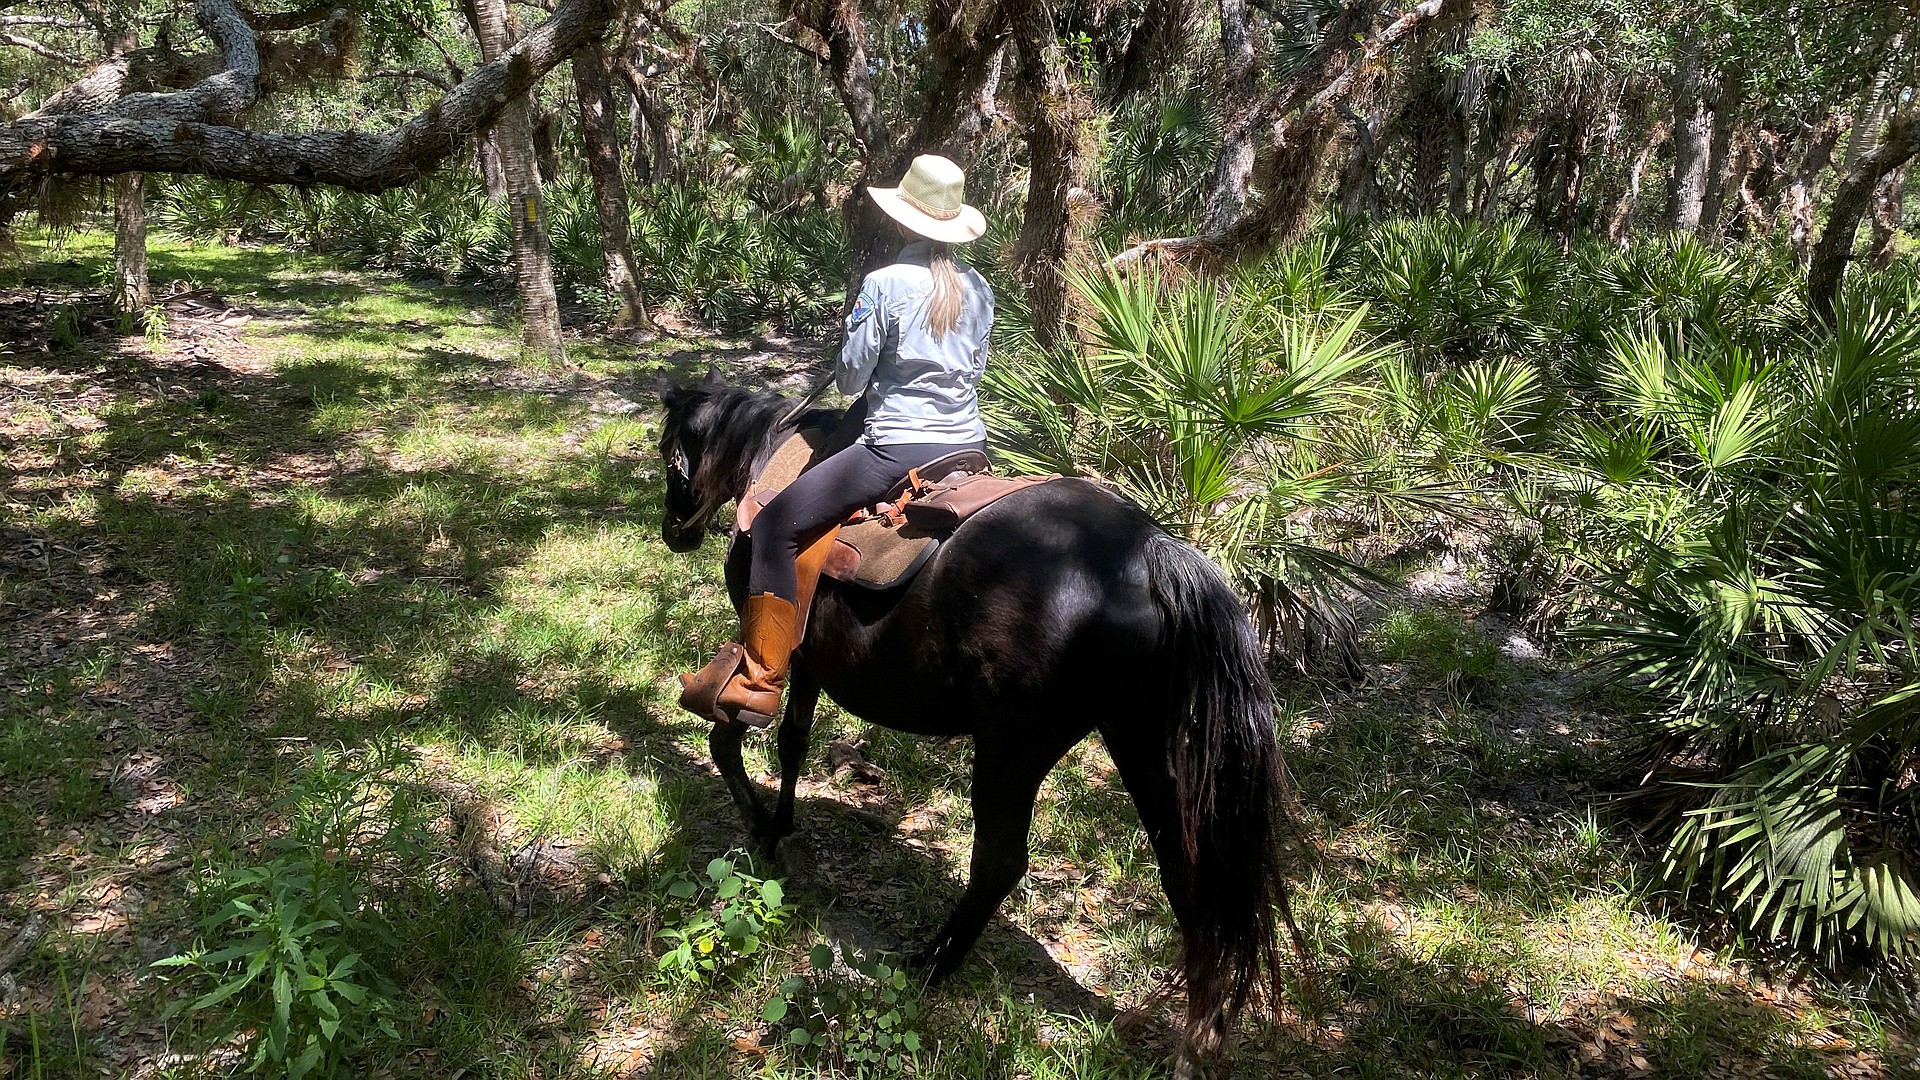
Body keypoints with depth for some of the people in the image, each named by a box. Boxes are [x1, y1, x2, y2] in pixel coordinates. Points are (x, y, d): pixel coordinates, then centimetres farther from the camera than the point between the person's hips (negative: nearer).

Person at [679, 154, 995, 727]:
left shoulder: (884, 284, -11)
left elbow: (850, 378, -5)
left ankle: (757, 683, -4)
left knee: (775, 526, -1)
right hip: (969, 448, 7)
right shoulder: (978, 288, 7)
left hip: (897, 450, -7)